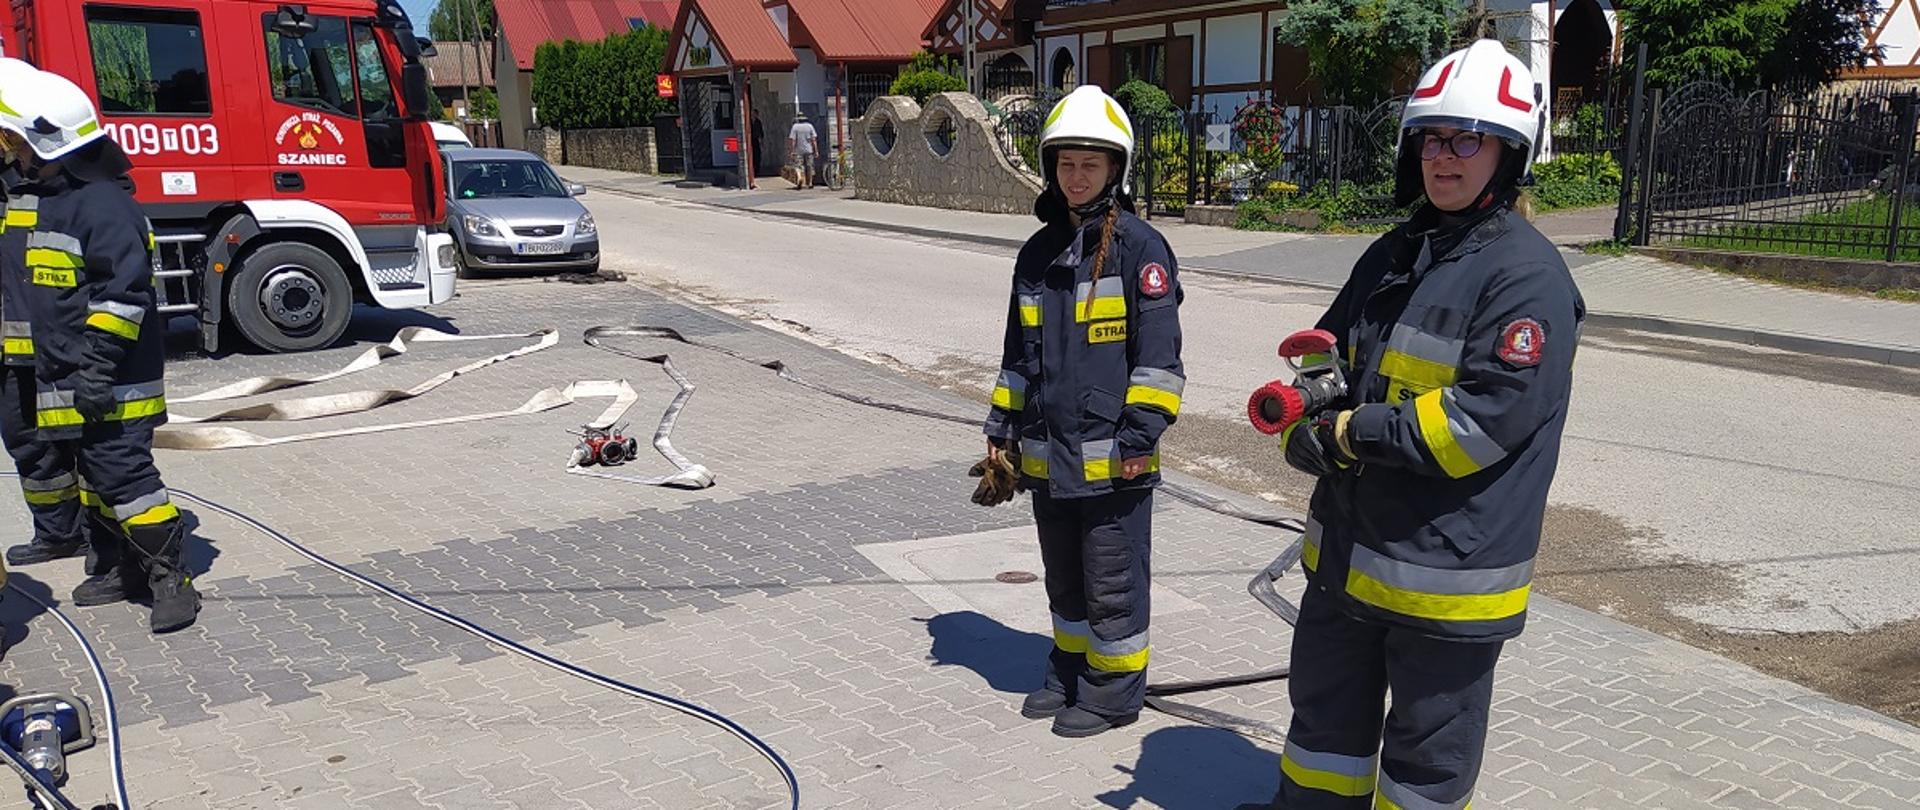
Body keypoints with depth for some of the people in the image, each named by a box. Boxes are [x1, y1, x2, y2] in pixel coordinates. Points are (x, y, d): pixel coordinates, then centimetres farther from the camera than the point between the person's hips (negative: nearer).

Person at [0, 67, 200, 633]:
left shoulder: (104, 205, -18)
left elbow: (123, 295, -23)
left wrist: (98, 364, -25)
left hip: (103, 380, -10)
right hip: (46, 375, 10)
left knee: (122, 475, -11)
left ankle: (171, 579, -4)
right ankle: (115, 569, 26)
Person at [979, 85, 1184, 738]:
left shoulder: (1140, 248, -8)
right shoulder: (1037, 254, 11)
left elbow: (1159, 355, -11)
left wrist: (1141, 434, -15)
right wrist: (1003, 427, 16)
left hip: (1112, 457, -6)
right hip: (1047, 455, 6)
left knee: (1113, 584, 7)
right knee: (1064, 580, 20)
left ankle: (1114, 691, 22)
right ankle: (1069, 673, 36)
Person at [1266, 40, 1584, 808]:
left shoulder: (1528, 274, -14)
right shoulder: (1392, 256, 10)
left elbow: (1494, 414, -23)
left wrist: (1354, 433, -19)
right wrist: (1306, 428, -10)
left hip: (1449, 569, -7)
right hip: (1346, 548, 7)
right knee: (1325, 714, 23)